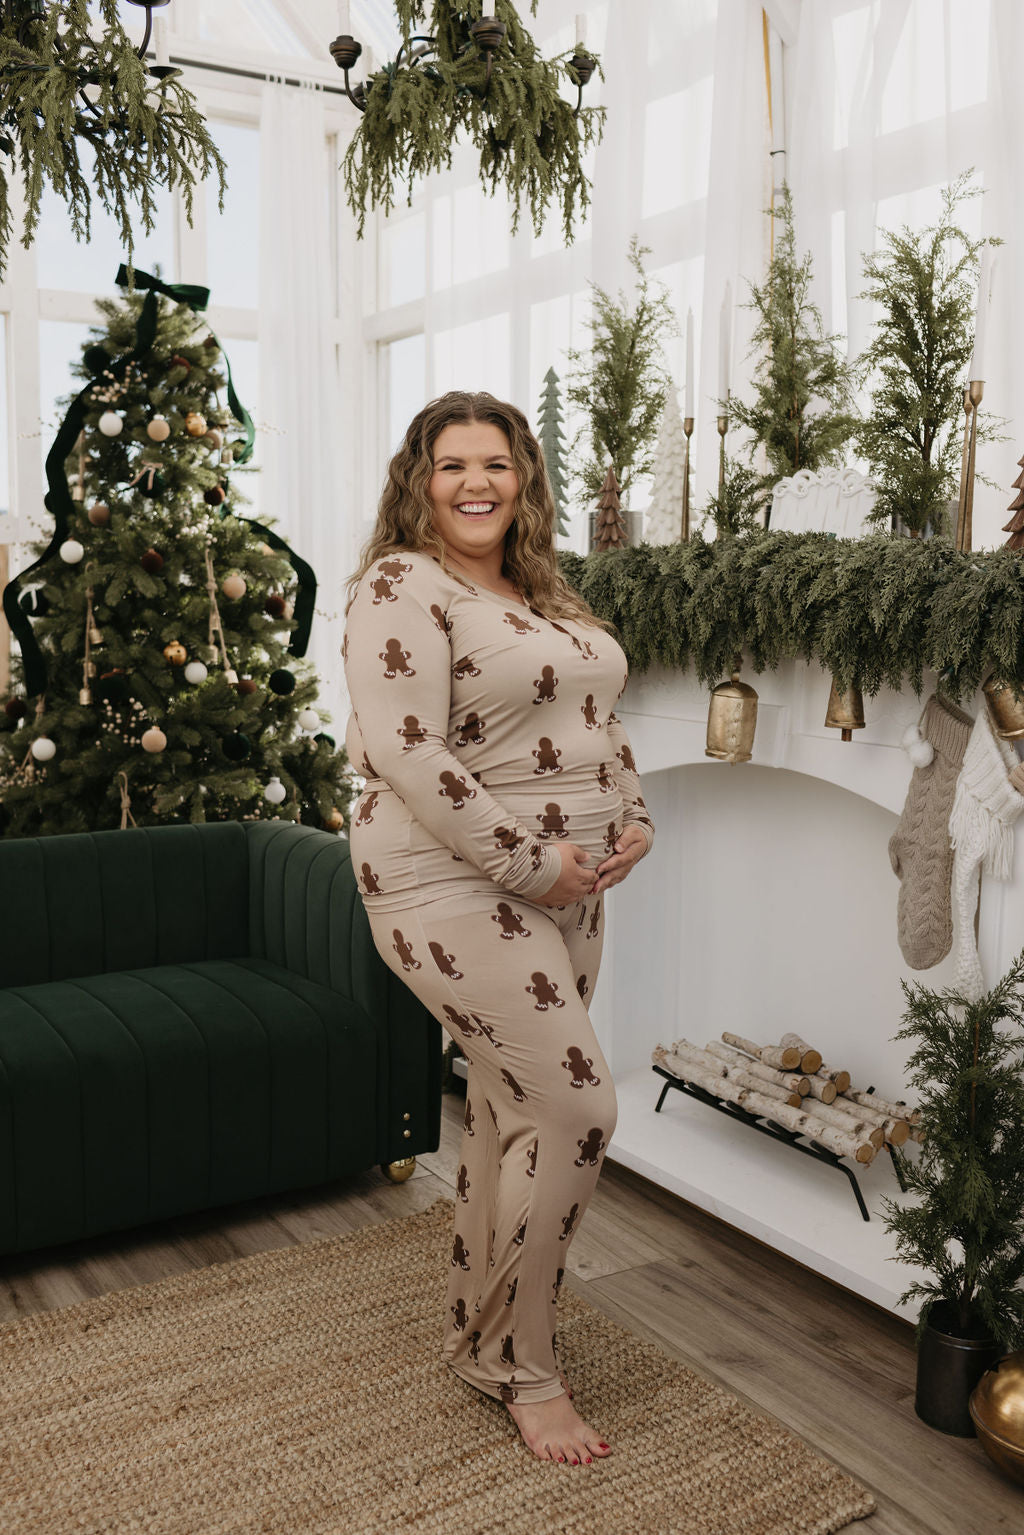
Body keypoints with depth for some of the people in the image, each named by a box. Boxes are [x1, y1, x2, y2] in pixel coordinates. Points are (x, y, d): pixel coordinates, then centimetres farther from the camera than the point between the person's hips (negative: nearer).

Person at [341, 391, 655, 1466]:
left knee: (511, 1107, 15)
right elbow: (406, 752, -21)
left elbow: (599, 716, 22)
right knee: (577, 1106, -11)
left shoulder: (544, 594, 16)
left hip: (564, 888, 8)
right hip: (453, 888, -8)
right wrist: (531, 860, -19)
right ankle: (522, 1366, 10)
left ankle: (476, 1329, 33)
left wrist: (631, 822, 5)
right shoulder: (403, 586, -11)